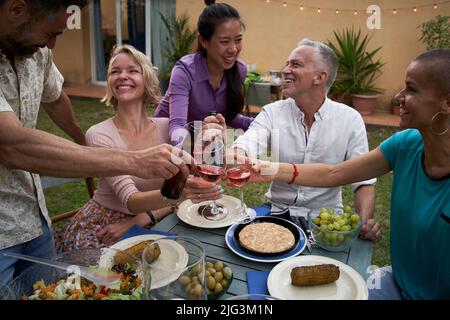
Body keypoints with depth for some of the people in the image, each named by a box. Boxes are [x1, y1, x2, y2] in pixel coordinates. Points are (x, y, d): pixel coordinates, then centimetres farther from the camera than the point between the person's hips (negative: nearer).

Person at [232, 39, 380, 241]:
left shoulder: (350, 120, -4)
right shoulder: (272, 113, -3)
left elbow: (363, 181, -3)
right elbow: (242, 151, -19)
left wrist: (364, 222, -22)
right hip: (277, 210, 1)